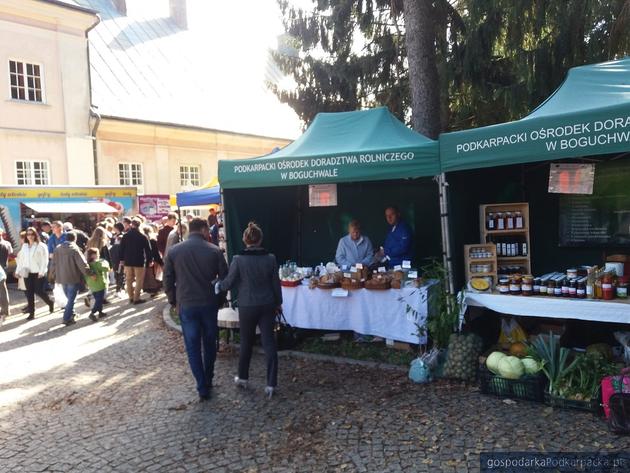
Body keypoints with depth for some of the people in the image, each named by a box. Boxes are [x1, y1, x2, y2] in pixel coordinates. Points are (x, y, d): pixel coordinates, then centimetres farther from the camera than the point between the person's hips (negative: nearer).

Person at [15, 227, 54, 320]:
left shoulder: (41, 246, -6)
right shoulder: (24, 246, 11)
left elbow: (44, 260, -9)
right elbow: (21, 259, 15)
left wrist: (42, 271, -16)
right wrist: (18, 271, 9)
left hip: (38, 273, -5)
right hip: (27, 273, 5)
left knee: (39, 291, -4)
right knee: (29, 292, 5)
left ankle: (50, 303, 23)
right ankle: (31, 312, 12)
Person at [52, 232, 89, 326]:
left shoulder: (58, 249, 5)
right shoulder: (74, 249, -15)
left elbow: (54, 263, 12)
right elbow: (82, 264, -21)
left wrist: (55, 276, 20)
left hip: (61, 278, 6)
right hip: (73, 278, -6)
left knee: (69, 298, 22)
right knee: (71, 299, 1)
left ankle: (71, 314, 31)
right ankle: (67, 318, 0)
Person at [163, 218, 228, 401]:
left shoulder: (173, 252, -3)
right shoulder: (214, 250, -6)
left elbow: (167, 281, 0)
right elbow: (225, 278, -2)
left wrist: (174, 301, 13)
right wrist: (219, 297, 13)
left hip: (186, 305, 0)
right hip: (209, 304, 0)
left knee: (193, 347, 7)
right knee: (210, 344, 18)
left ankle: (202, 388, 6)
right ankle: (208, 381, 28)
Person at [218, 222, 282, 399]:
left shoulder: (238, 260, -13)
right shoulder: (270, 258, -6)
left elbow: (228, 283, -6)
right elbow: (276, 284, 1)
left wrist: (217, 285, 16)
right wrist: (278, 303, 16)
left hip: (247, 307, -1)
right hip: (267, 306, 1)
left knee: (246, 342, 17)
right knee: (269, 343, 5)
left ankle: (242, 377, 32)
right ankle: (271, 384, 5)